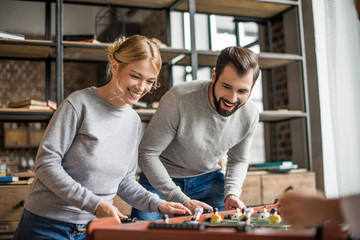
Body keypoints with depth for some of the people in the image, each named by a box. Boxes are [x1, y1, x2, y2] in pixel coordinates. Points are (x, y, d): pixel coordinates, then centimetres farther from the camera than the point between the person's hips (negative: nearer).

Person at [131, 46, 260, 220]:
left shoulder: (250, 115, -14)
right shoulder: (179, 99, -31)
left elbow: (239, 160, 4)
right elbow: (147, 153, -25)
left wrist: (232, 193, -15)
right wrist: (182, 201, -29)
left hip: (207, 178, 4)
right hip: (160, 179, -3)